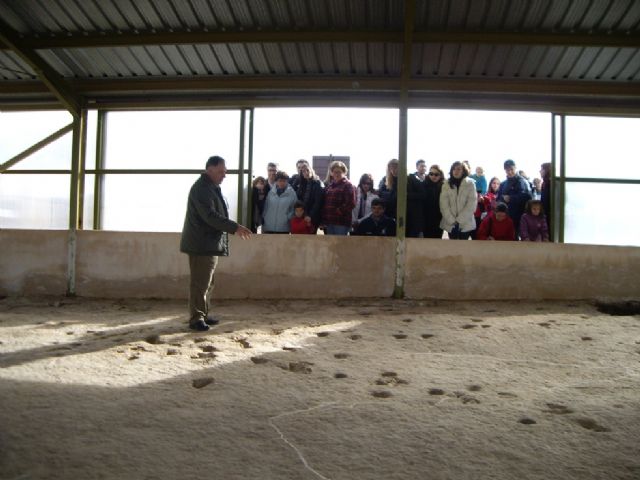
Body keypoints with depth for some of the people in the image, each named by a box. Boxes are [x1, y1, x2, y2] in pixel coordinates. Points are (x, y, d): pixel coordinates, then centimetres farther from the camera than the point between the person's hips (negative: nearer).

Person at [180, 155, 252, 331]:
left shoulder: (212, 187, 16)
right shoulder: (201, 188, -16)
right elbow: (210, 216, -26)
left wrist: (233, 228, 15)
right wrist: (235, 227, -27)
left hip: (210, 243, 10)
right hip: (202, 244, -10)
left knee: (207, 282, 15)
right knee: (200, 283, -6)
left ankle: (203, 315, 24)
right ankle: (196, 319, 1)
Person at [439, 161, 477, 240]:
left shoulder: (470, 183, -2)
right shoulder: (446, 184, 3)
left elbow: (471, 204, -9)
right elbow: (443, 205, -3)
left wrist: (459, 220, -12)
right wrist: (452, 220, -13)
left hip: (465, 223, -2)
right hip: (450, 223, 2)